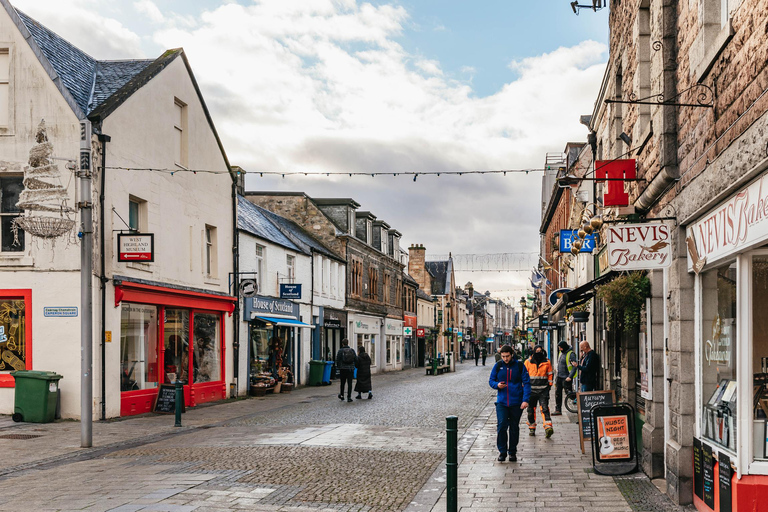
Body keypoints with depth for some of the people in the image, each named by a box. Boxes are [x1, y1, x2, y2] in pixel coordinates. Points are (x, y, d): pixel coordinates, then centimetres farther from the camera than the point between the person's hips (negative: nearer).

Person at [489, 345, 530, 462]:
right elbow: (491, 380, 12)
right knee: (501, 426, -11)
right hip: (502, 402, 1)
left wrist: (525, 400, -13)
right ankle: (502, 451, 1)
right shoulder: (498, 366, 3)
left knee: (514, 428, 8)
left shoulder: (519, 366, -2)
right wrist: (497, 385, -12)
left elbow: (526, 383, -3)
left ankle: (512, 452, 20)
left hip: (516, 402, -1)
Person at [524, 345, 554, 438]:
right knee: (531, 409, 7)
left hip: (543, 389, -1)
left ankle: (548, 427, -22)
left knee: (545, 408, -13)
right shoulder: (528, 362, 5)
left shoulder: (547, 362, 6)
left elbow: (550, 374, 13)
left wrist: (550, 385, 8)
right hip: (531, 389, 1)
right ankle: (531, 428, 20)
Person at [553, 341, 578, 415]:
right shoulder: (562, 353, 12)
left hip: (566, 378, -8)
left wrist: (570, 376, -23)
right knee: (557, 393, 6)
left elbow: (575, 366, -16)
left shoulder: (571, 354, -13)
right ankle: (558, 410, 11)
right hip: (559, 377, 8)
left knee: (569, 393, -4)